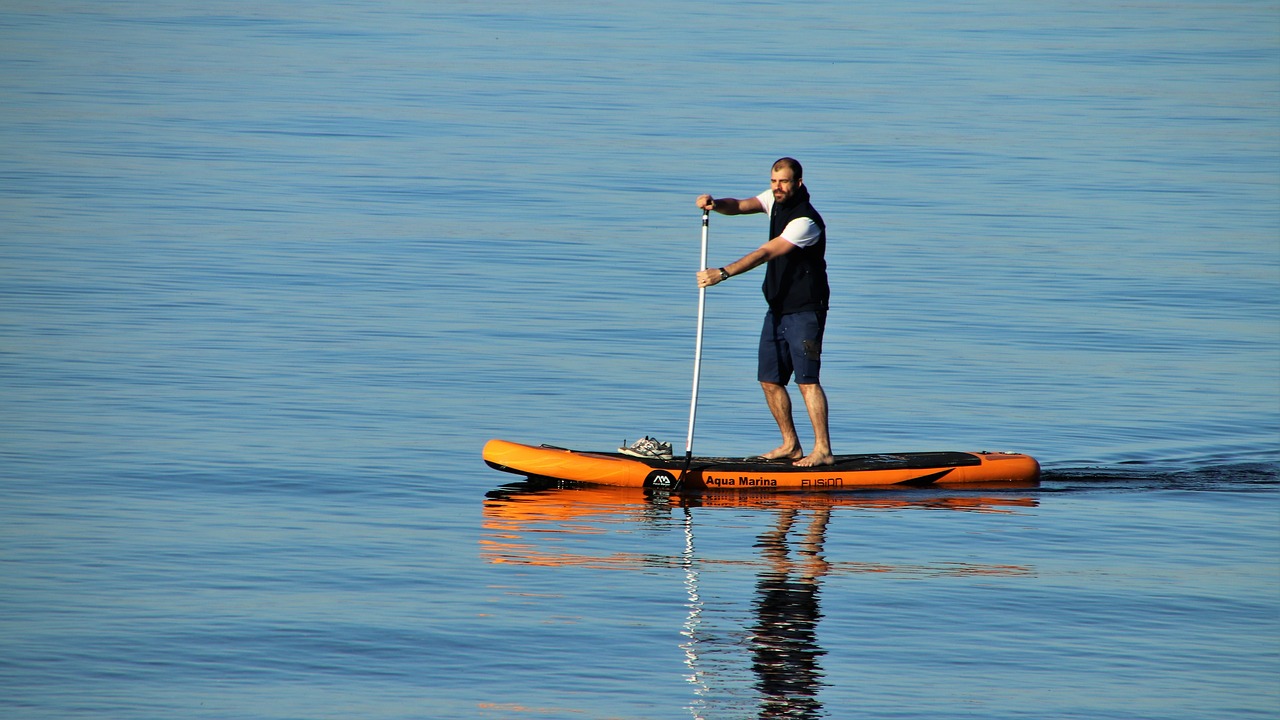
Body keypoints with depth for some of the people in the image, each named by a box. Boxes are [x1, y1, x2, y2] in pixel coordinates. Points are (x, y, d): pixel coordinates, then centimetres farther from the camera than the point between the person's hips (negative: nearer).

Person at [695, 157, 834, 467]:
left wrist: (723, 273, -34)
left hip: (805, 311, -9)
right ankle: (791, 445, 17)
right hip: (778, 309, 9)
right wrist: (715, 204, -21)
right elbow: (741, 206, 3)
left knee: (807, 378, -14)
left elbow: (766, 253, -28)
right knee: (770, 380, 8)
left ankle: (823, 449, -15)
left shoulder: (806, 222, -21)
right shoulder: (775, 200, 6)